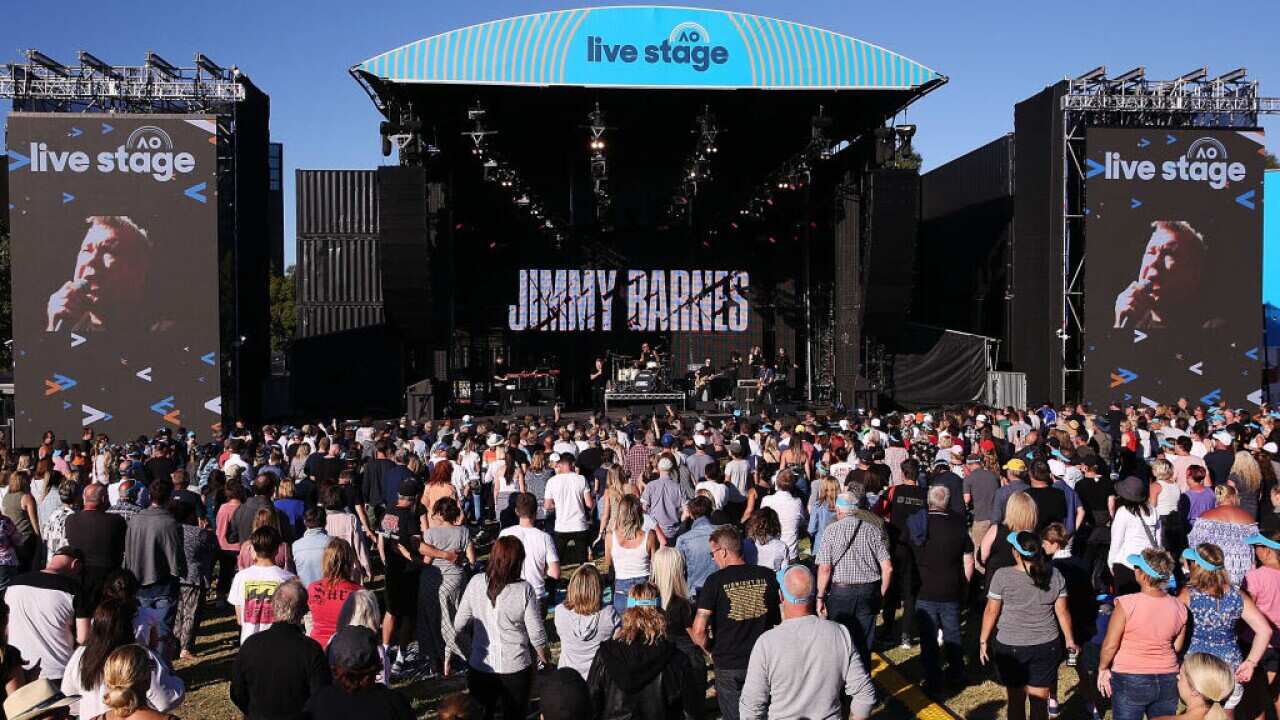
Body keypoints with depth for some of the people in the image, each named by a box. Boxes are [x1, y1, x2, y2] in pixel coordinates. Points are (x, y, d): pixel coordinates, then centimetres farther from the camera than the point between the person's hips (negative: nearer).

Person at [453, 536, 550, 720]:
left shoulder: (476, 583, -12)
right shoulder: (523, 590, -19)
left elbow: (459, 625, -3)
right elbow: (536, 633, -11)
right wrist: (544, 657, 8)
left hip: (479, 666, 2)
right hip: (516, 669, -2)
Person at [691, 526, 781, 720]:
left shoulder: (715, 581, -15)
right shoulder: (768, 576, -5)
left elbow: (698, 630, -18)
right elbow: (781, 621, 4)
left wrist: (709, 650, 1)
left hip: (728, 666, -3)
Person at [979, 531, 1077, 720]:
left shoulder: (1002, 576, -14)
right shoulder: (1055, 575, -4)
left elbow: (991, 612, -9)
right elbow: (1063, 611, 2)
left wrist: (983, 641, 2)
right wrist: (1070, 640, 15)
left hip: (1010, 648, -2)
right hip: (1046, 647, 2)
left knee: (1016, 701, 12)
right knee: (1040, 702, 11)